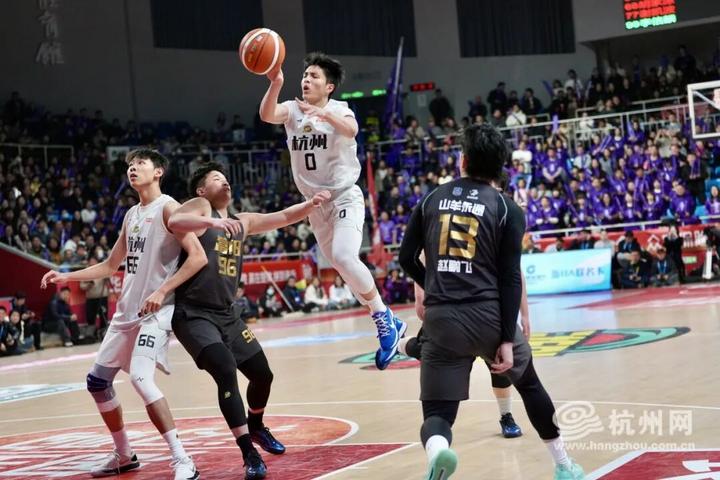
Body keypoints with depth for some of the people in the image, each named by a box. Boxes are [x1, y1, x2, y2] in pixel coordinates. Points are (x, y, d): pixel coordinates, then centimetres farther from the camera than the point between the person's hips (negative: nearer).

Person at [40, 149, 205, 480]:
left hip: (155, 311, -9)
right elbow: (111, 266, 25)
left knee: (140, 378, -26)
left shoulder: (168, 207, -9)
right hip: (126, 311, 9)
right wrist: (67, 277, 15)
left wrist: (162, 291, -24)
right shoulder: (131, 215, 16)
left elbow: (198, 257, -18)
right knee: (97, 381, 11)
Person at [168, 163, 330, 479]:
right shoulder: (200, 207, -7)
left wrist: (311, 204, -5)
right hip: (193, 314, -8)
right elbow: (174, 221, -28)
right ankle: (249, 454, -20)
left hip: (226, 315, 8)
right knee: (226, 372, -24)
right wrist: (213, 221, -43)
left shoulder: (243, 222, 14)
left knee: (262, 374, 14)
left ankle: (256, 428, 44)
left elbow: (285, 217, 13)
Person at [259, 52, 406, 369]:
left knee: (343, 257, -27)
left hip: (345, 197, -6)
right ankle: (388, 323, 26)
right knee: (342, 267, 11)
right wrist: (275, 84, -39)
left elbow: (351, 130, -33)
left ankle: (384, 318, -11)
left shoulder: (338, 109, -9)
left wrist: (325, 115, -53)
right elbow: (266, 115, -20)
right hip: (316, 203, 6)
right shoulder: (293, 109, 2)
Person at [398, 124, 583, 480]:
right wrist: (507, 339, -5)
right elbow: (510, 278, -5)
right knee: (529, 383, 26)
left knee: (437, 413, 4)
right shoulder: (507, 208, 2)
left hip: (440, 319, 1)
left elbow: (406, 258, 10)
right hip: (487, 315, -1)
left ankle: (437, 448, -33)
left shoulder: (431, 199, 9)